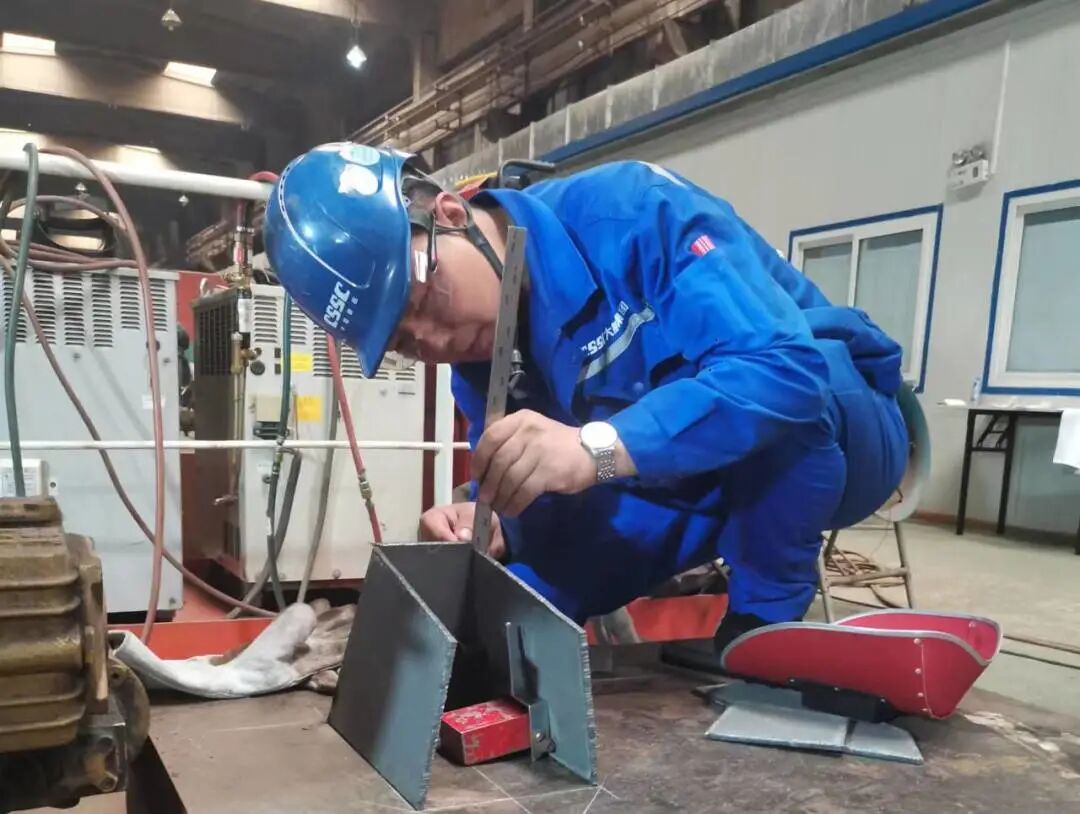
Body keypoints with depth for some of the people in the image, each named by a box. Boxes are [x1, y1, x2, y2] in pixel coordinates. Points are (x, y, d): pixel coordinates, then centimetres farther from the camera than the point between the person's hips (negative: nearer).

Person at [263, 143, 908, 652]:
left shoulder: (631, 211, -28)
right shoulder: (478, 354, -7)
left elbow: (787, 366, -39)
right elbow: (514, 492, -2)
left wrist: (597, 447, -49)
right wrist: (487, 531, -26)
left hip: (838, 427, -4)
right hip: (681, 482, 5)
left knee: (780, 404, -41)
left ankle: (768, 619, -13)